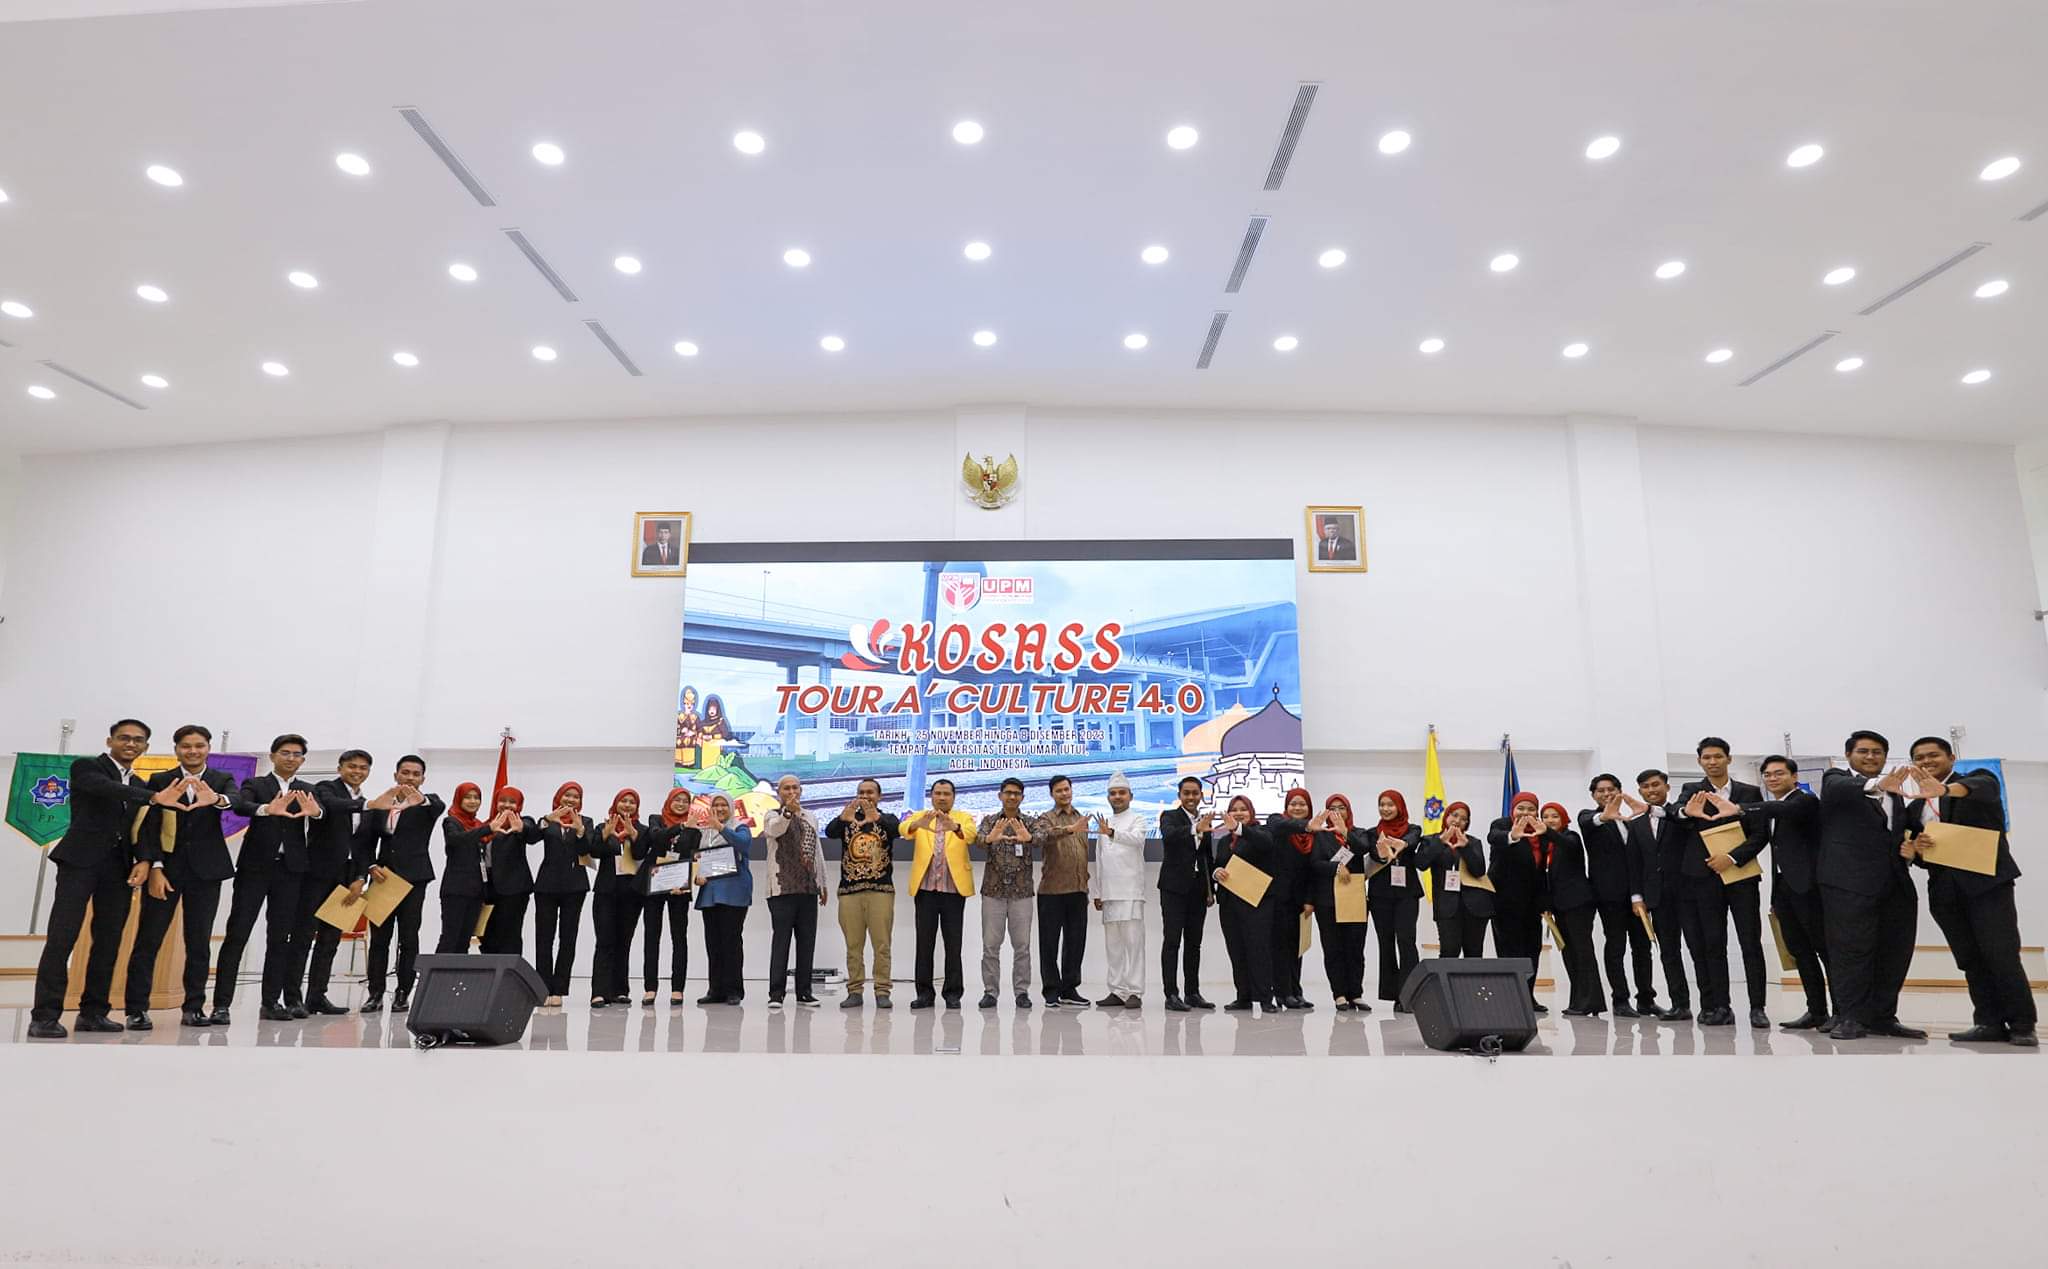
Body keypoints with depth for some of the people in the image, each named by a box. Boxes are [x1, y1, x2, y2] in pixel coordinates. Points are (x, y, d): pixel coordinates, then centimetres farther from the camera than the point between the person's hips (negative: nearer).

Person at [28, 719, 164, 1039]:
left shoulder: (139, 785, 19)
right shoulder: (86, 767, 1)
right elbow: (106, 789, -21)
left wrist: (144, 861, -3)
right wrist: (155, 797, -34)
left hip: (119, 868, 6)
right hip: (81, 861, -6)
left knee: (109, 941, 4)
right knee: (61, 938, -10)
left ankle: (93, 1012, 10)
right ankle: (45, 1016, -8)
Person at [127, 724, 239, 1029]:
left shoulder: (222, 780, 4)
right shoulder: (160, 781, 3)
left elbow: (235, 800, -19)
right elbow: (148, 827, -2)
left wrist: (217, 799, -43)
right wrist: (154, 868, -12)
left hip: (205, 871, 1)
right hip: (165, 868, -1)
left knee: (199, 943, 4)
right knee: (148, 940, -1)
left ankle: (193, 1008, 10)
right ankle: (136, 1009, 3)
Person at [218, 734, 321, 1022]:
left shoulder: (307, 791, 12)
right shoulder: (255, 785, 5)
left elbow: (321, 813, -9)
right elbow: (239, 806, -16)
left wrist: (314, 811, -35)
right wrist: (267, 809, -39)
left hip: (290, 870, 3)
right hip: (255, 867, -2)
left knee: (280, 937, 4)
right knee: (237, 934, -5)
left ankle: (271, 1002, 9)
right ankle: (222, 1003, -4)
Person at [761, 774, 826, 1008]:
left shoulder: (810, 818, 18)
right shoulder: (773, 815, 1)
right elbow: (773, 830, -24)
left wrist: (823, 883, 22)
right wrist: (788, 812, -44)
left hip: (808, 888, 5)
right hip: (782, 889, -5)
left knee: (807, 941, 6)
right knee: (781, 940, -6)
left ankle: (804, 992, 13)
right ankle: (776, 993, -2)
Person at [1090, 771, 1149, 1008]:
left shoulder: (1137, 819, 2)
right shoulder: (1103, 823, 19)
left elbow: (1136, 839, -21)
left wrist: (1111, 833, -37)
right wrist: (1096, 892, 15)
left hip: (1130, 892, -6)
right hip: (1108, 893, 6)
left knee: (1133, 942, -7)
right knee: (1113, 944, 7)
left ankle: (1134, 992, -6)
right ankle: (1117, 991, 13)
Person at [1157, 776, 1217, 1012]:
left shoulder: (1205, 821, 13)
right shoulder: (1169, 816, -4)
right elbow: (1169, 835, -27)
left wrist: (1211, 889, 14)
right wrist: (1195, 829, -43)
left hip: (1198, 890, 5)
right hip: (1174, 888, -5)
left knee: (1194, 943, 9)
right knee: (1172, 940, -6)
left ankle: (1193, 992, 15)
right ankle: (1172, 994, -6)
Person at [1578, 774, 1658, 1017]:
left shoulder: (1630, 820, 18)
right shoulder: (1588, 816, 1)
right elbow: (1586, 823, -25)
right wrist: (1602, 817, -47)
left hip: (1636, 890, 6)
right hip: (1609, 891, -5)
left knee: (1642, 944, 8)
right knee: (1615, 946, -3)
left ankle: (1646, 999, 15)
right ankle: (1620, 1001, 0)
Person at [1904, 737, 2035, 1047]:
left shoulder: (1977, 780, 1)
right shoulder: (1917, 806, 17)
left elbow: (1981, 787, -25)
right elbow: (1916, 853, 18)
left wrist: (1945, 789, -47)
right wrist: (1916, 848, -8)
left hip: (1987, 880, -5)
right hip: (1944, 889, 5)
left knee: (2001, 955, -10)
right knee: (1970, 960, 3)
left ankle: (2022, 1026, -1)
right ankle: (1989, 1023, 6)